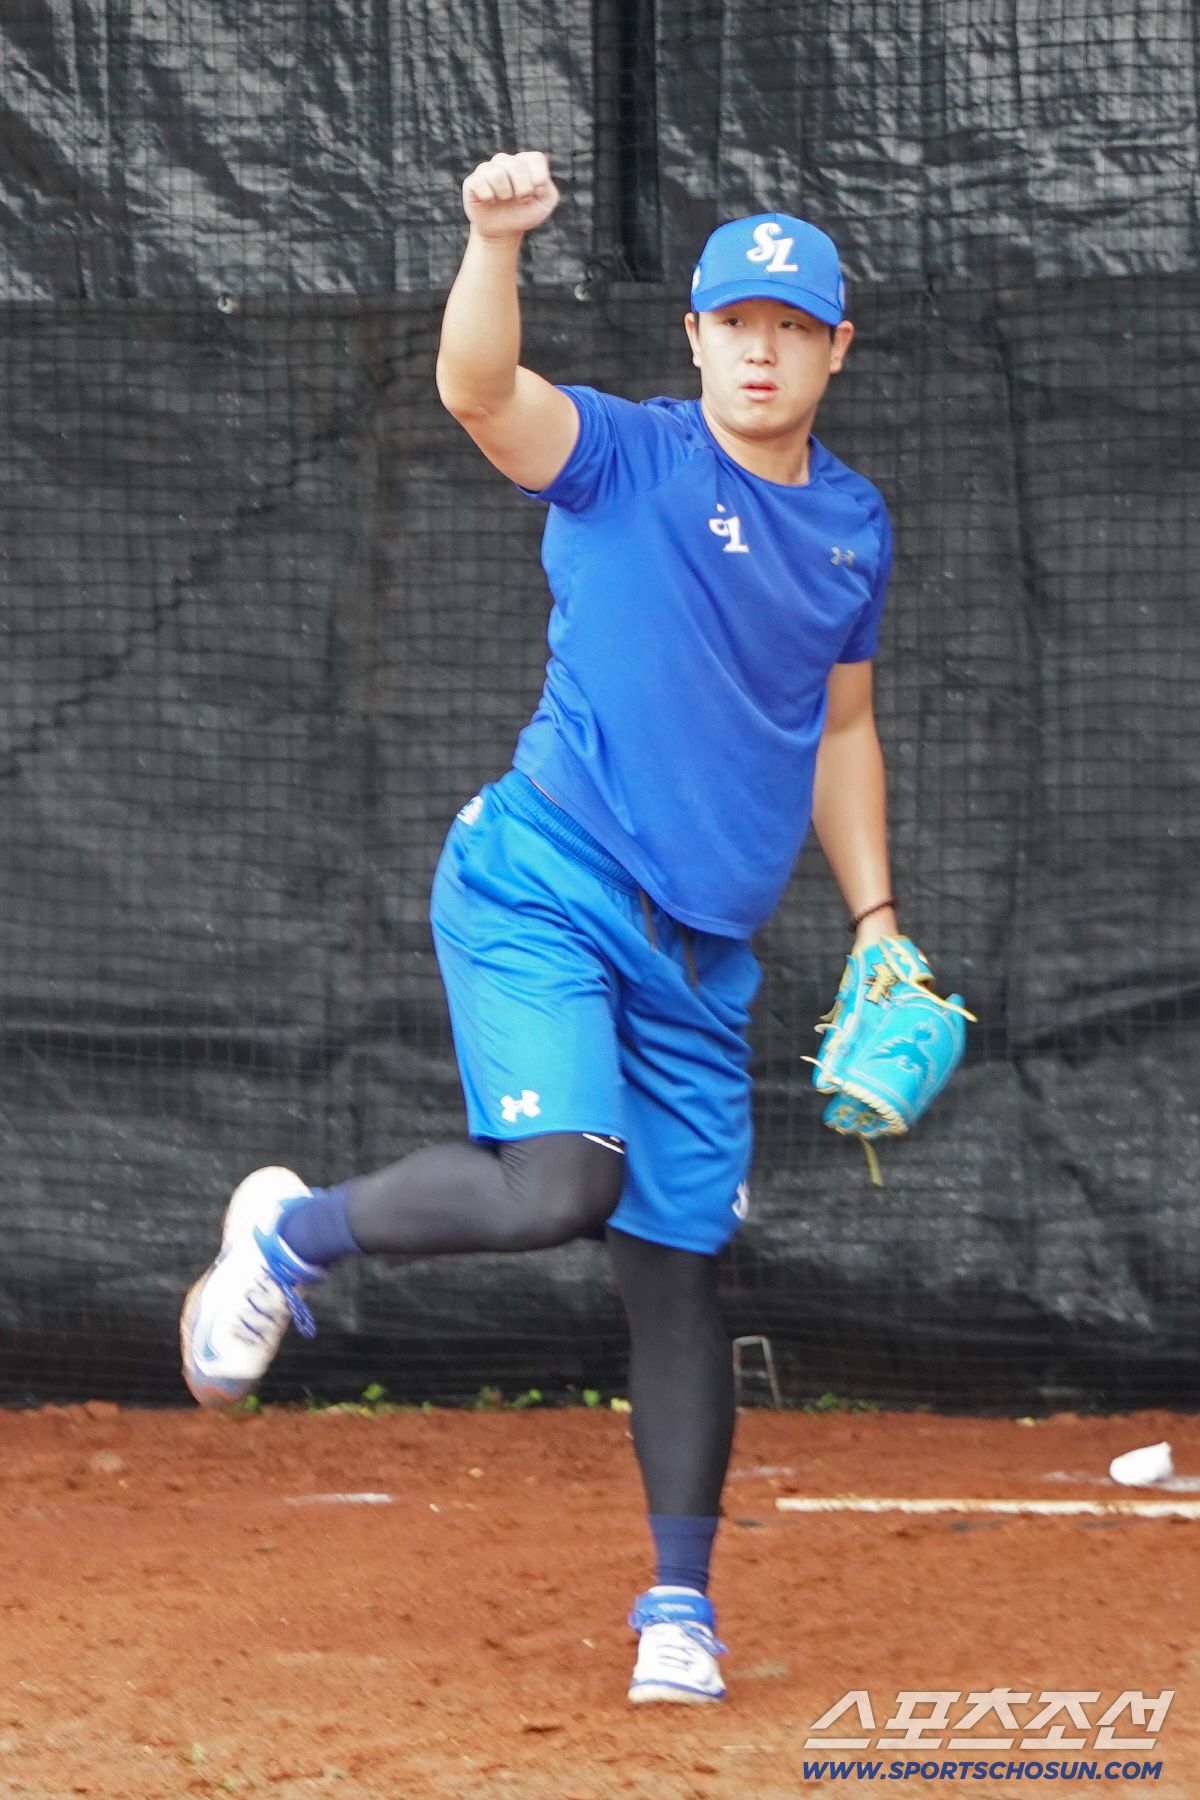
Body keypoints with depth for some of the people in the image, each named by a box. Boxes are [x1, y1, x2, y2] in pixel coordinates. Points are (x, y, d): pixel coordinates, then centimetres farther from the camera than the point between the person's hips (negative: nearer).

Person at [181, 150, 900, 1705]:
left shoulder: (852, 523, 14)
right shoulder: (623, 459, -5)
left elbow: (839, 728, 25)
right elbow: (477, 389, -25)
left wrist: (874, 917, 18)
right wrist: (497, 243, -43)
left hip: (704, 954, 5)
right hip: (539, 891, -5)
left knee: (675, 1266, 5)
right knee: (564, 1182, -26)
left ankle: (679, 1603, 16)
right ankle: (292, 1234, 0)